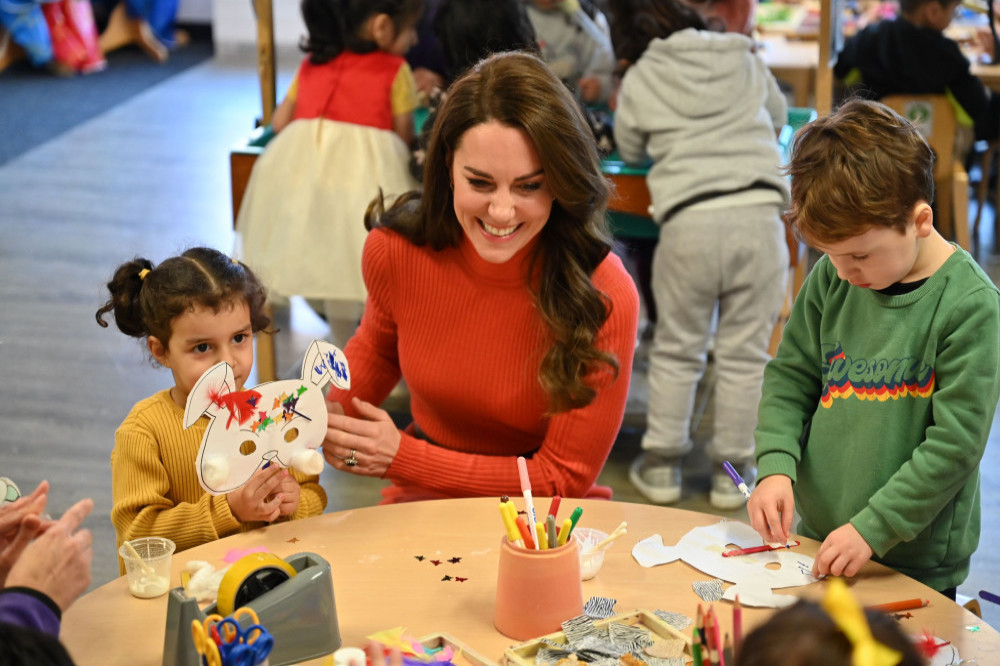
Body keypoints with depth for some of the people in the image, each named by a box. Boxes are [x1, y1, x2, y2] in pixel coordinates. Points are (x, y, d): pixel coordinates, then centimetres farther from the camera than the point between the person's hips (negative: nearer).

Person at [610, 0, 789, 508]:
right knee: (745, 352, 9)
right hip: (759, 213, 1)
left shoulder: (639, 80, 9)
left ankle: (662, 464, 20)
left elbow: (630, 150, 24)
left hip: (690, 220, -1)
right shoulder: (744, 59, 16)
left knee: (676, 350, 13)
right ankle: (731, 470, 17)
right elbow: (778, 115, 32)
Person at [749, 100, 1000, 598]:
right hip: (816, 539, 5)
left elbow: (955, 444, -16)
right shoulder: (831, 279, -2)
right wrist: (776, 466, -9)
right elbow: (790, 377, 7)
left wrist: (873, 528, -18)